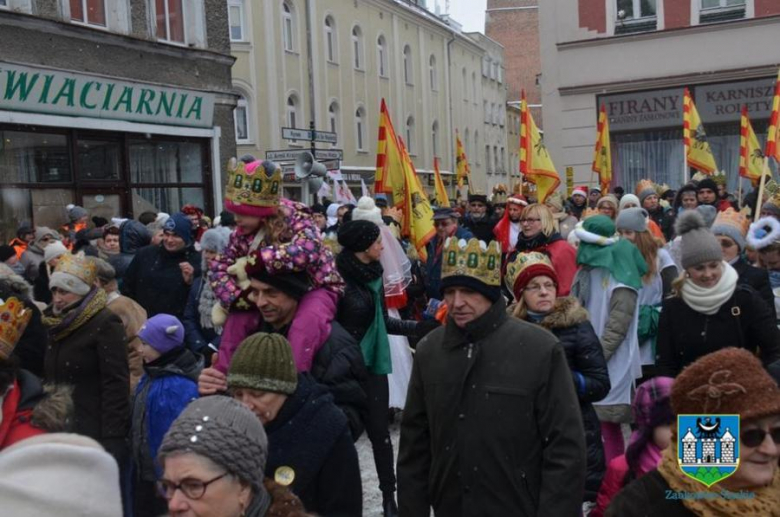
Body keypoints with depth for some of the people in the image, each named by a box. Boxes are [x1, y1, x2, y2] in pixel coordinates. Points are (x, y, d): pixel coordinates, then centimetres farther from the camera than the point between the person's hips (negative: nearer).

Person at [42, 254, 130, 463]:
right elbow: (50, 377, 18)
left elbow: (116, 384, -16)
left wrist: (112, 439, -21)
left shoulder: (105, 324, -11)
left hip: (93, 433, -7)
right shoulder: (58, 323, 13)